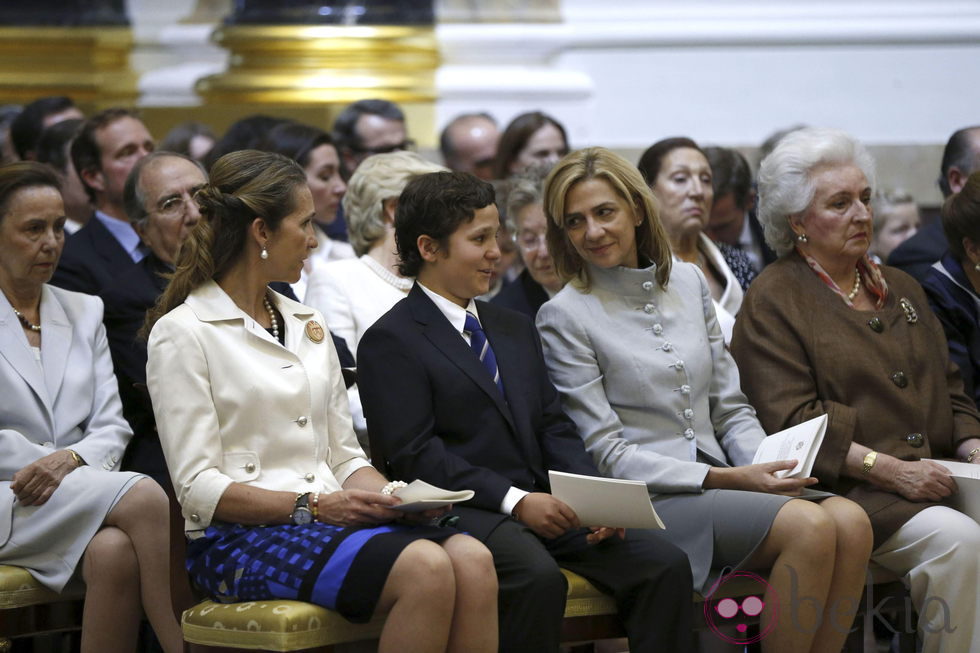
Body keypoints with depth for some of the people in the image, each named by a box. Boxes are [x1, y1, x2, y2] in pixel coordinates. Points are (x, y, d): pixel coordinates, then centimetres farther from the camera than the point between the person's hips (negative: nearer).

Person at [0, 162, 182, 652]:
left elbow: (112, 427, 11)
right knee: (143, 496, -32)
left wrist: (71, 459, -10)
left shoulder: (84, 312, 19)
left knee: (117, 552, -35)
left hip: (80, 493, 4)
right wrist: (46, 462, -12)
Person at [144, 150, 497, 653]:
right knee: (425, 569, -32)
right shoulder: (182, 333, -2)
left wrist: (392, 496, -2)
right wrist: (311, 507, -18)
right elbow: (199, 488, -9)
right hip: (241, 537, -7)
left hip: (332, 515, 7)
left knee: (472, 560, -25)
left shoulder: (307, 325, 21)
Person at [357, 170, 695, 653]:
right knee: (538, 576, -36)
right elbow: (414, 454, -10)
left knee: (665, 563, -15)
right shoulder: (390, 341, -1)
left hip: (539, 503, 7)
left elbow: (553, 428, 18)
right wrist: (514, 501, -18)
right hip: (461, 513, -7)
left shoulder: (515, 329, 24)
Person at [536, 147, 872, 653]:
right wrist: (725, 478, -15)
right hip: (647, 500, -6)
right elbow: (608, 455, -8)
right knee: (810, 526, -28)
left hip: (720, 478, 6)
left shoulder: (687, 281, 14)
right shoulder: (564, 316, -3)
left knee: (850, 521, -23)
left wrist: (766, 465, -5)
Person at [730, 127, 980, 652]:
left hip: (934, 478, 7)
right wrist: (888, 470, -18)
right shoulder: (773, 301, 1)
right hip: (847, 489, -7)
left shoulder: (899, 288, 24)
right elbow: (789, 418, -10)